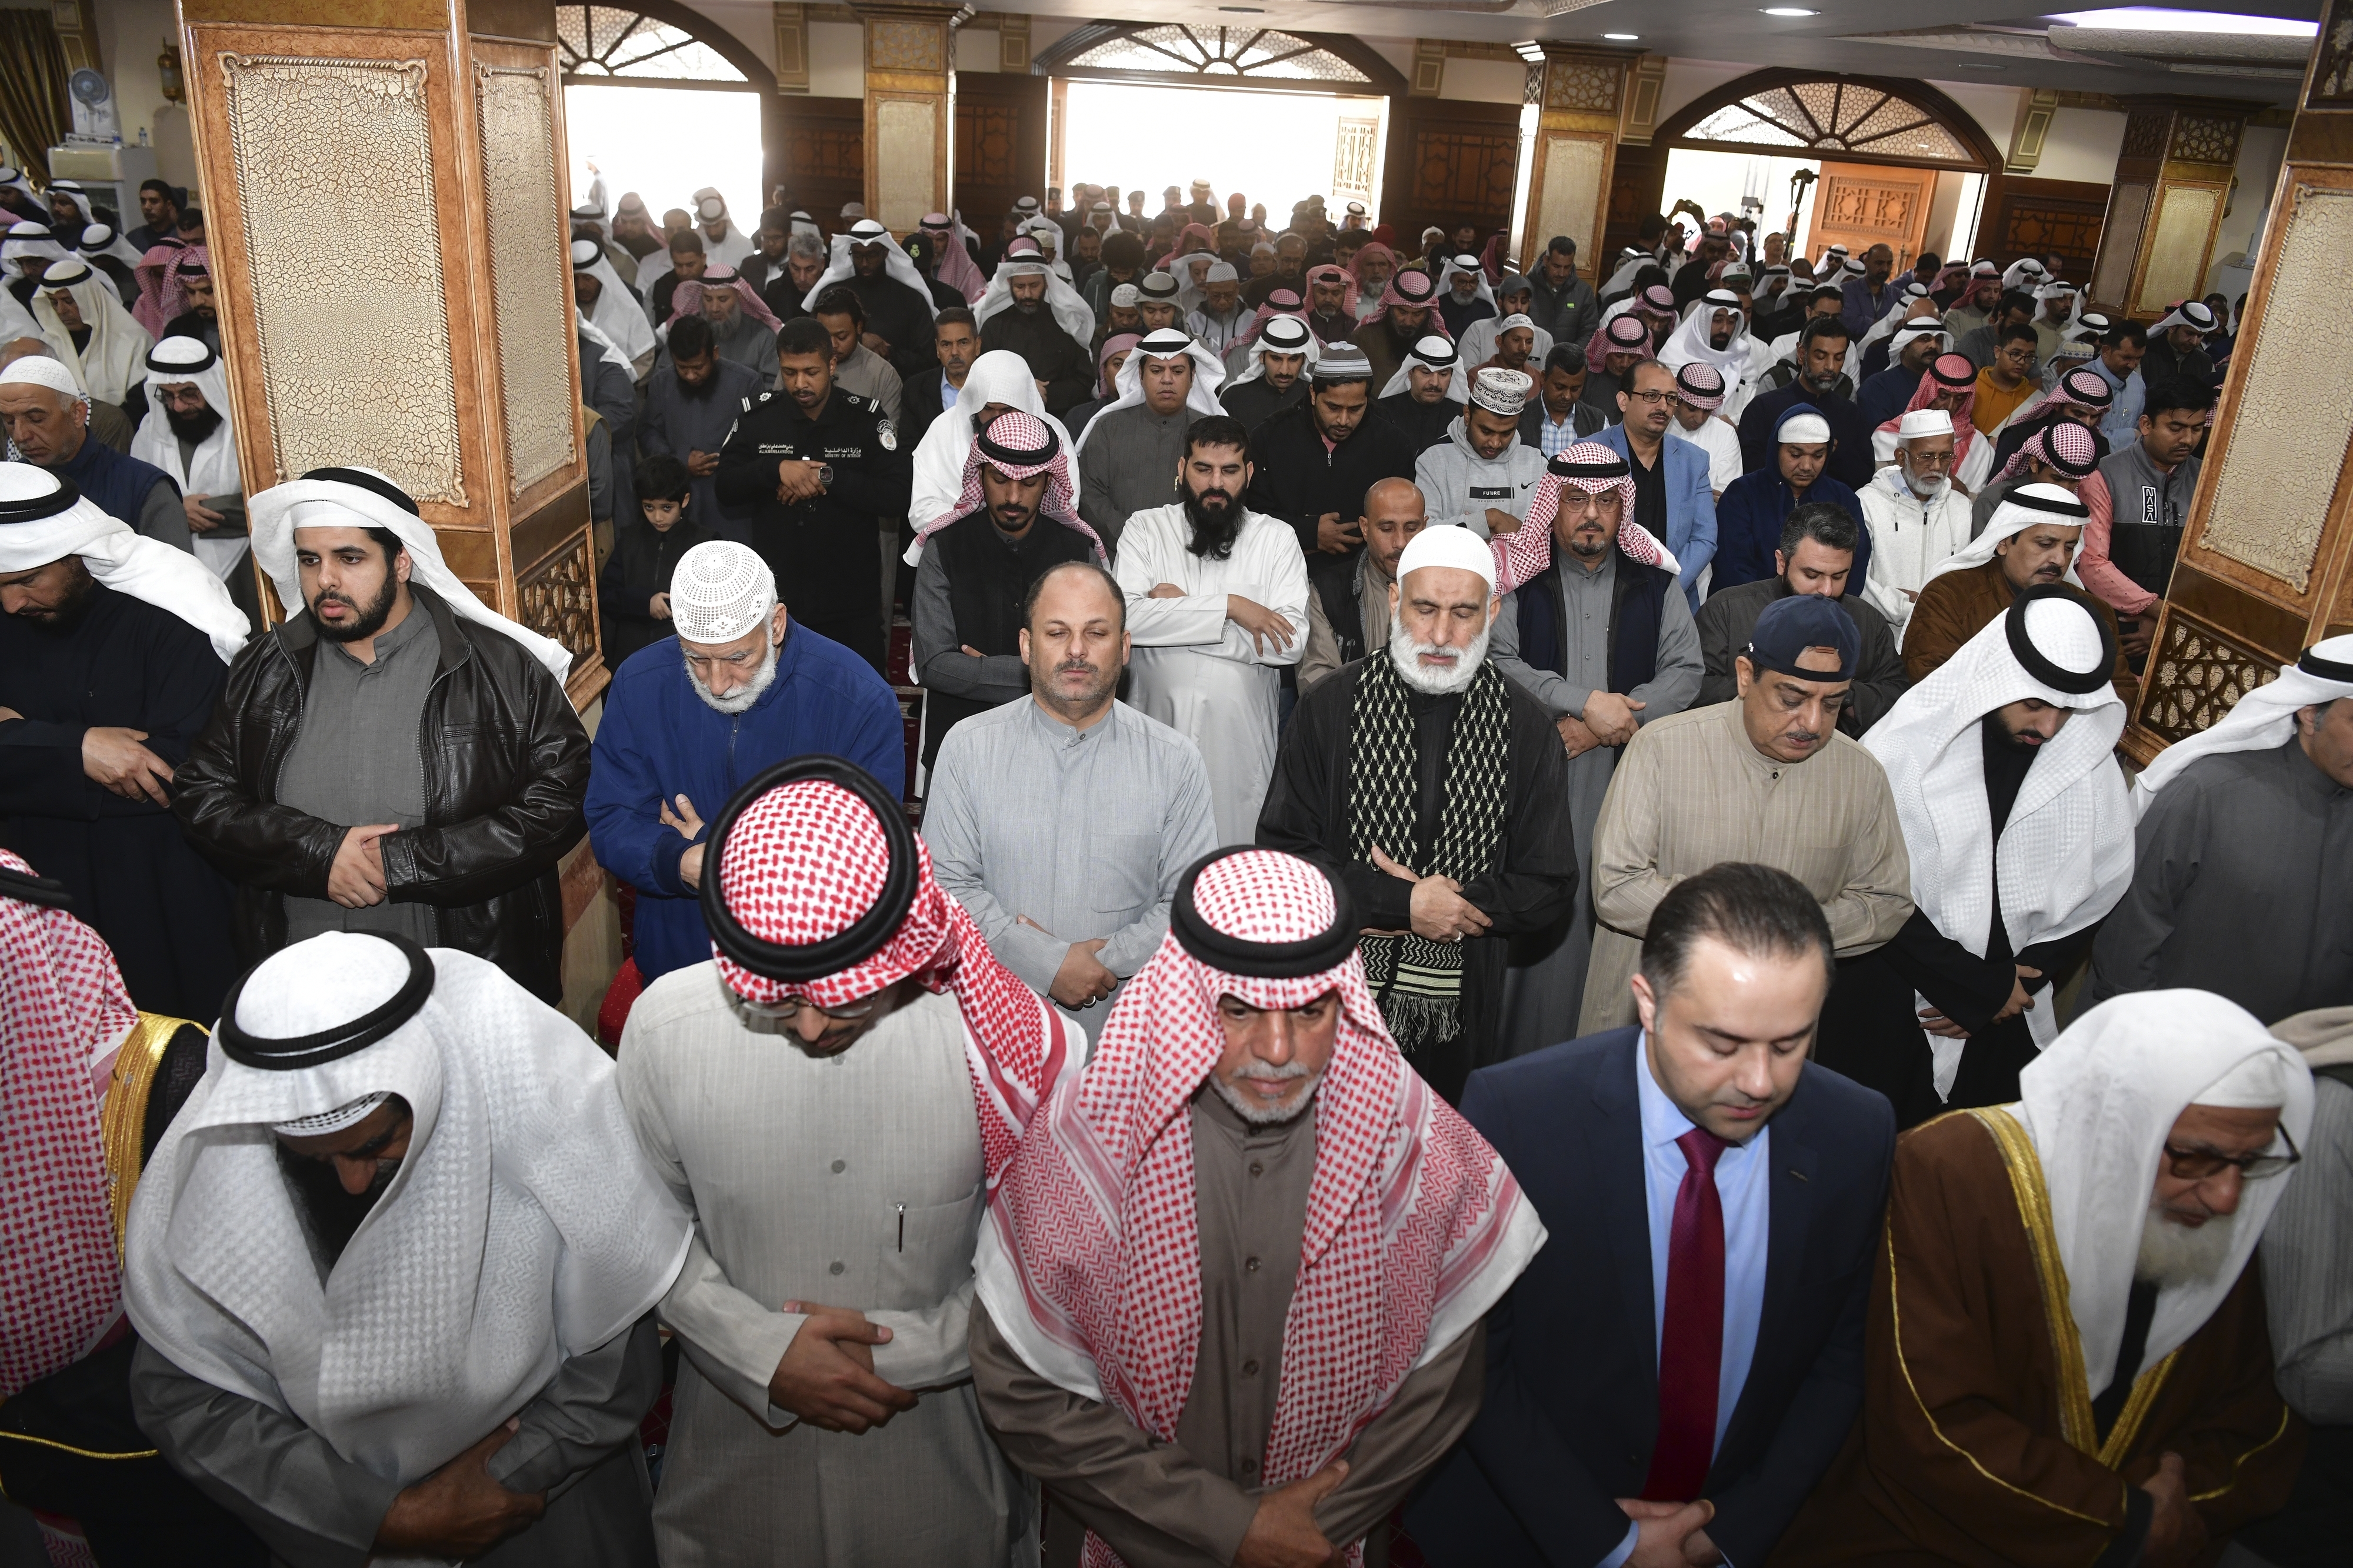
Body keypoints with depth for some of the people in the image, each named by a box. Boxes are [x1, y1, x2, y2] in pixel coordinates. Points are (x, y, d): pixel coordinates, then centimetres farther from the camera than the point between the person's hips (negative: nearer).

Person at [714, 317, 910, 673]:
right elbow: (725, 488, 0)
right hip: (776, 597, 2)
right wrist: (776, 468, -17)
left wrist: (827, 476, -19)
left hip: (851, 602, -1)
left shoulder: (866, 417, -5)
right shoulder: (758, 415, 1)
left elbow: (897, 498, -12)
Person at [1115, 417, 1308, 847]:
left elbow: (1291, 642, -9)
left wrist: (1179, 610, -9)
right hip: (1157, 729, 0)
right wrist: (1229, 608, -14)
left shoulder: (1277, 538, 4)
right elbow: (1125, 617, -13)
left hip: (1240, 738, 0)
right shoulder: (1145, 528, 4)